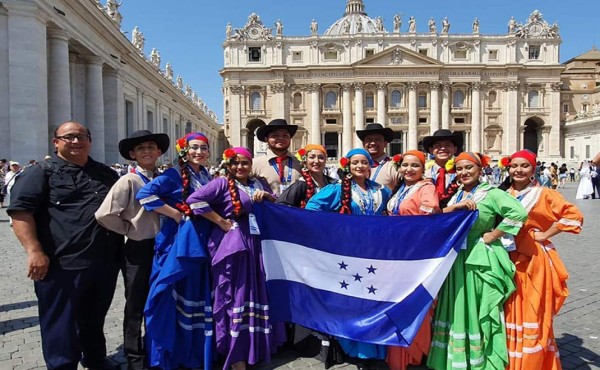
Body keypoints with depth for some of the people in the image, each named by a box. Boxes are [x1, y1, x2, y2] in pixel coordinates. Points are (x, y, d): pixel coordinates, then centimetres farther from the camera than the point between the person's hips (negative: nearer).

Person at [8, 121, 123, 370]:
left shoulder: (106, 174, 14)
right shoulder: (42, 173, -1)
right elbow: (20, 210, -10)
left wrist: (120, 248, 15)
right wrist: (35, 251, -20)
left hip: (105, 262, 5)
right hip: (62, 264, -5)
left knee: (94, 318, 21)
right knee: (61, 324, 6)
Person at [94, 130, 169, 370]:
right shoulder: (129, 181, -14)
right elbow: (104, 215, -21)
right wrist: (130, 229, -9)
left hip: (162, 247, 5)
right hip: (138, 250, -5)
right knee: (136, 305, 9)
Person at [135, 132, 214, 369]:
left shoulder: (206, 176, 11)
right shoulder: (175, 174, -10)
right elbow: (145, 194, -22)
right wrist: (176, 215, -19)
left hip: (200, 244, 7)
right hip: (178, 244, -7)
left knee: (197, 298, 14)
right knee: (173, 298, 1)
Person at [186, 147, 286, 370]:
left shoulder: (258, 183, 14)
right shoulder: (222, 183, -6)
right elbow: (194, 200, -18)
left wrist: (266, 195, -1)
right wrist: (222, 222, -15)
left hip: (254, 244, 7)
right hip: (232, 245, -6)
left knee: (255, 295, 14)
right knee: (235, 298, -1)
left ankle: (254, 348, 33)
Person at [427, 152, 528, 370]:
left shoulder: (491, 193, -9)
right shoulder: (456, 195, 12)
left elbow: (519, 213, -24)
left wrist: (493, 236, -17)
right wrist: (456, 207, -16)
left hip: (479, 261, -6)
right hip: (456, 259, 7)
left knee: (478, 311, 2)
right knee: (457, 310, 13)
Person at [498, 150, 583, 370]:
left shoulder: (544, 194, -5)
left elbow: (573, 216, -12)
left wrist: (545, 235, -11)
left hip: (533, 262, -4)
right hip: (508, 260, 4)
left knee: (534, 315, 3)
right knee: (510, 315, 10)